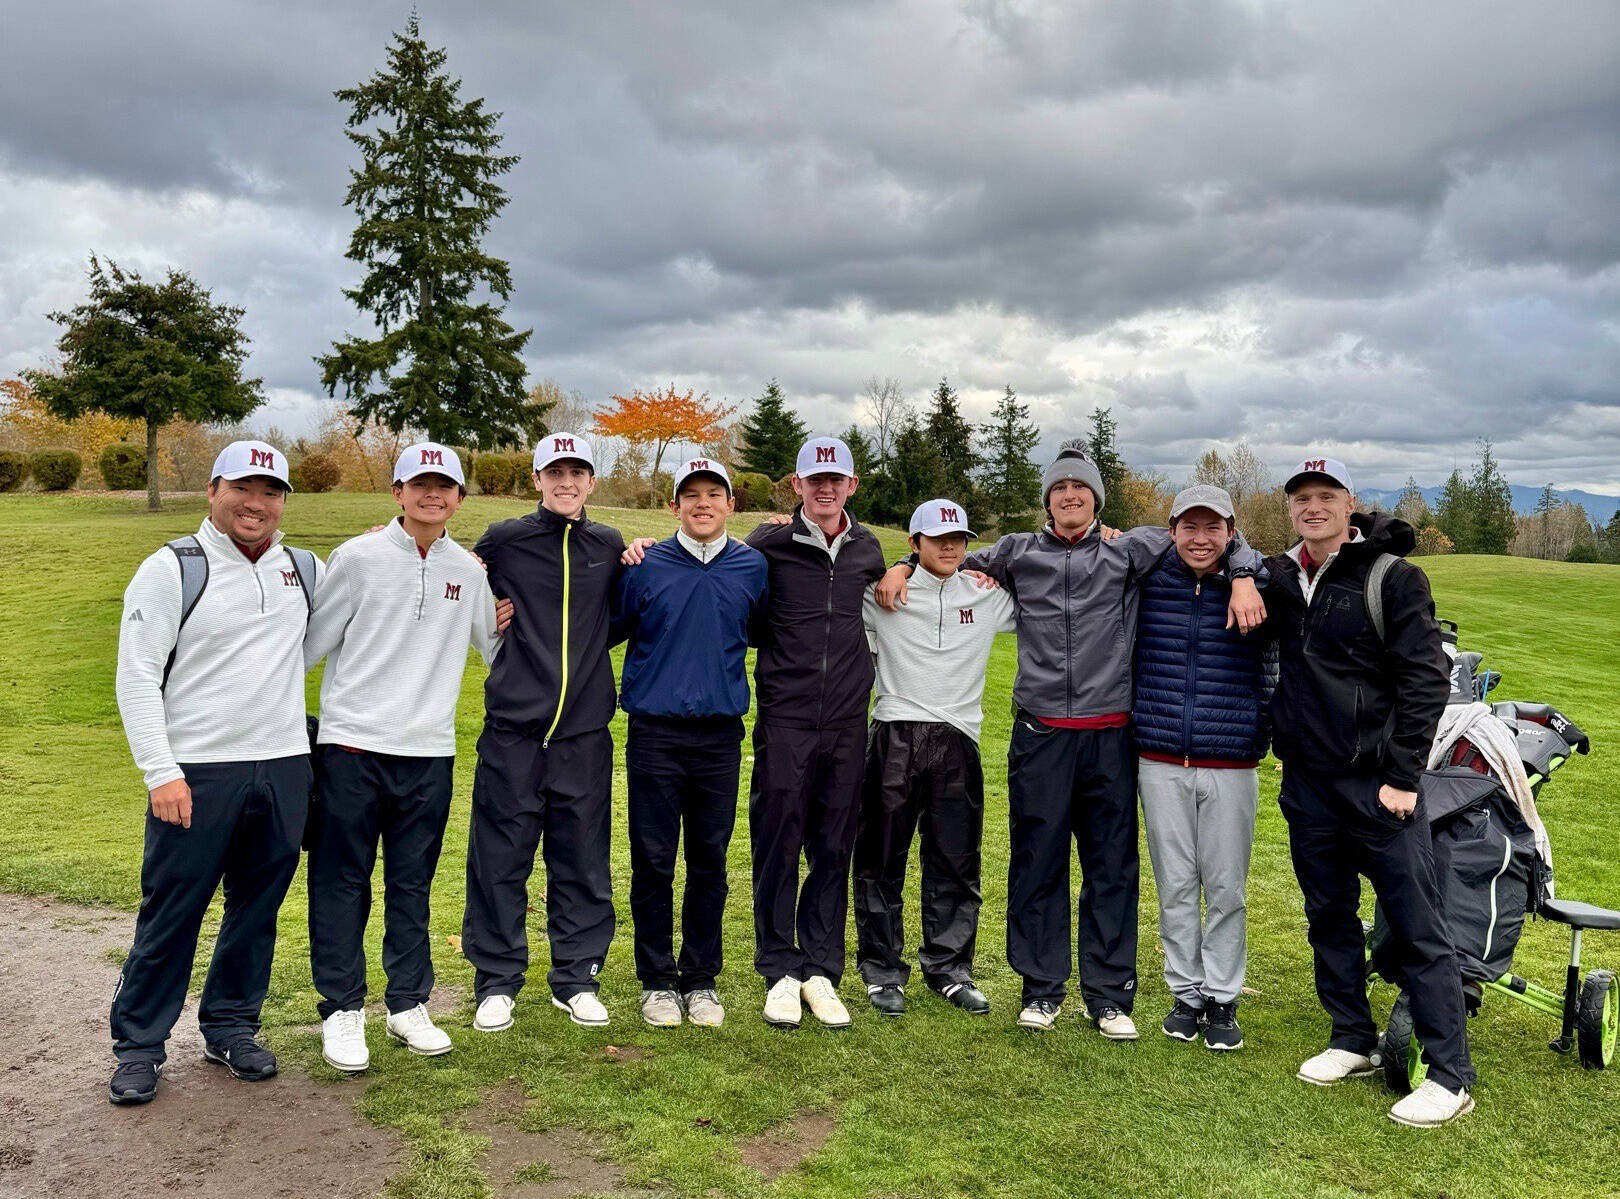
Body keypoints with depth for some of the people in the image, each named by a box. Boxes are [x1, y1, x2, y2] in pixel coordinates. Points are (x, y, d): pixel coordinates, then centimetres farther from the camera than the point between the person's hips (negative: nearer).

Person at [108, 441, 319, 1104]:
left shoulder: (305, 570, 10)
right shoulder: (172, 569, -4)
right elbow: (136, 678, -6)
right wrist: (161, 772, -13)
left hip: (284, 769, 4)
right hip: (196, 774, -4)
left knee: (258, 908, 13)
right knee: (171, 913, 3)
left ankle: (230, 1028, 30)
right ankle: (138, 1046, 20)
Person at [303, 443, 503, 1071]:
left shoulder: (468, 570, 8)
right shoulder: (358, 557, -3)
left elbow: (495, 646, 22)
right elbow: (311, 641, 1)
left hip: (430, 752, 3)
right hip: (352, 744, -3)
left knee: (412, 885, 12)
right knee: (342, 883, 3)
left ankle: (408, 1005, 23)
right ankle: (341, 1010, 15)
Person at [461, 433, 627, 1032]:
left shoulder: (609, 546, 10)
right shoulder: (502, 540, 3)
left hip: (585, 732, 2)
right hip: (513, 729, -2)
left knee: (583, 860, 8)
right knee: (500, 858, 3)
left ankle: (577, 977, 22)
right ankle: (497, 980, 18)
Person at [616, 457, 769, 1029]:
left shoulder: (753, 566, 5)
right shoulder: (645, 566, 0)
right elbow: (613, 630, 11)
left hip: (721, 734, 2)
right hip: (655, 731, -1)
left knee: (710, 862, 9)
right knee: (653, 862, 4)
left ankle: (701, 980, 23)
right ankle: (658, 981, 18)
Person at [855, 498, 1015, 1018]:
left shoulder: (987, 598, 11)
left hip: (958, 741, 3)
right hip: (895, 737, -2)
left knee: (956, 862, 8)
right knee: (882, 860, 4)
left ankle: (950, 969, 23)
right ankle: (883, 970, 18)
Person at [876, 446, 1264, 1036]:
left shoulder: (1129, 551, 6)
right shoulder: (1018, 552, 10)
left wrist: (1243, 577, -7)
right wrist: (903, 568, 8)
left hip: (1110, 737, 0)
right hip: (1040, 736, 1)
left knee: (1112, 866, 5)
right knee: (1036, 863, 6)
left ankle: (1110, 996, 17)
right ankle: (1042, 989, 19)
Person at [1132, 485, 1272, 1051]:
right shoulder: (1148, 584, 2)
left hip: (1231, 766, -1)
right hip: (1161, 763, 1)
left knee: (1225, 887, 6)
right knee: (1175, 885, 9)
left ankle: (1222, 998, 21)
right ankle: (1185, 993, 23)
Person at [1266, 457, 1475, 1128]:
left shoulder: (1392, 577, -7)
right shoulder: (1280, 578, 7)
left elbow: (1426, 678, -10)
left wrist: (1402, 776, -13)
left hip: (1377, 782, -6)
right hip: (1306, 782, 6)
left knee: (1418, 927, -1)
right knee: (1329, 917, 15)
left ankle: (1450, 1076, 8)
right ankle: (1352, 1042, 30)